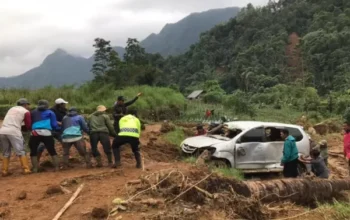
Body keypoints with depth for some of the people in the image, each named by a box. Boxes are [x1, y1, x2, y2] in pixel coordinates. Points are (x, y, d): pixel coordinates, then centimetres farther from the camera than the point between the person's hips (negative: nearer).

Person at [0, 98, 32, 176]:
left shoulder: (12, 109, 25)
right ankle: (26, 169, -3)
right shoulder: (26, 111, 9)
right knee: (21, 151, 2)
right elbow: (28, 126, 11)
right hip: (13, 132, -5)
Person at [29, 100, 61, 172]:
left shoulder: (33, 112, 25)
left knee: (33, 152, 15)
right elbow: (54, 125, 12)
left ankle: (35, 169, 9)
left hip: (35, 133, 1)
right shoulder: (50, 113, 19)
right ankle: (57, 168, 8)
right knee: (52, 151, 12)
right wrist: (60, 128, 28)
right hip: (47, 134, -1)